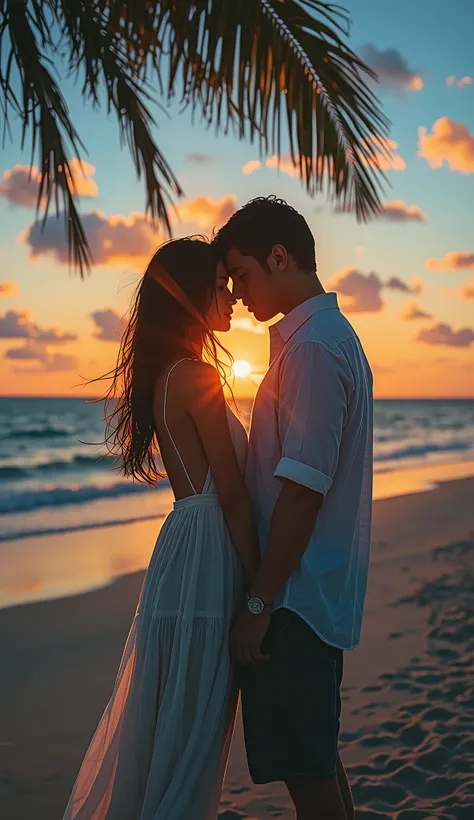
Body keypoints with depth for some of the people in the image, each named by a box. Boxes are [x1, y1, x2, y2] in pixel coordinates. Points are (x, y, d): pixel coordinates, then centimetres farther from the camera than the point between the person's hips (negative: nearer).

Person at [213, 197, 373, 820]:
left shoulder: (311, 348, -18)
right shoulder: (335, 336, 15)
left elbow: (303, 488, -23)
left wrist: (259, 605, -18)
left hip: (296, 594, -10)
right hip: (320, 590, 10)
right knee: (319, 761, 20)